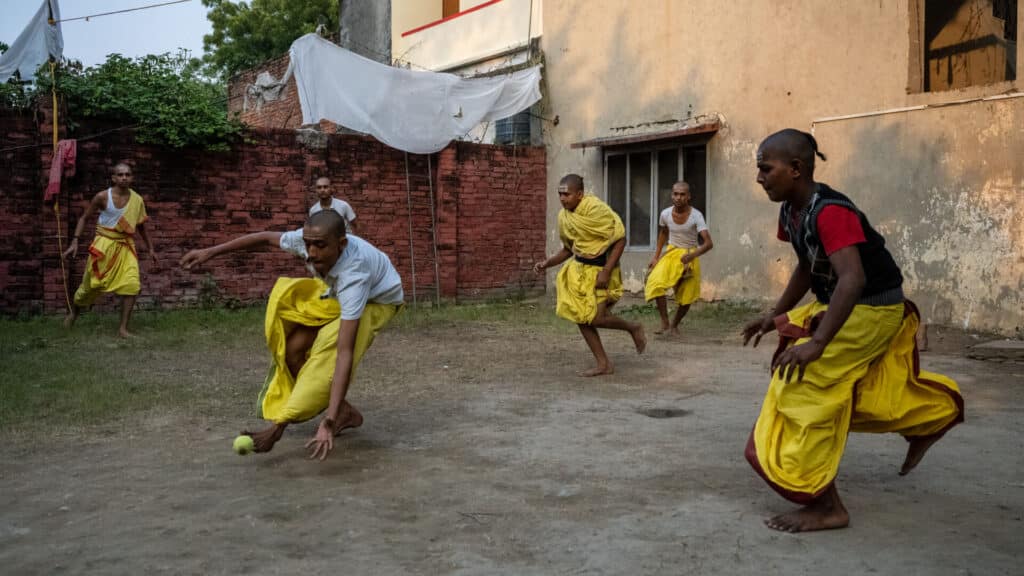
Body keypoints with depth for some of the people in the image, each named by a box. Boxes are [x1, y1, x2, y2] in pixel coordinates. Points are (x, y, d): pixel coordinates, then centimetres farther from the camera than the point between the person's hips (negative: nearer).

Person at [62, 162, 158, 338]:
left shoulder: (137, 200, -1)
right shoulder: (103, 197, -9)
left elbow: (141, 227, 13)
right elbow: (84, 218, 1)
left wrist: (150, 248, 15)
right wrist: (74, 242, -7)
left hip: (126, 246, 2)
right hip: (104, 244, -2)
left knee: (132, 285, -15)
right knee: (90, 285, 9)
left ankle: (123, 328, -7)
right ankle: (73, 313, 40)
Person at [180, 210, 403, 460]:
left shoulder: (353, 276, -45)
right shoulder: (306, 239, -29)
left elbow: (345, 353, -50)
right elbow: (266, 238, -5)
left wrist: (329, 421, -55)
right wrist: (210, 252, -4)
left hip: (378, 301, -6)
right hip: (336, 295, 6)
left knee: (328, 353, -30)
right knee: (293, 348, -13)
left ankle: (281, 425, -19)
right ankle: (344, 413, 1)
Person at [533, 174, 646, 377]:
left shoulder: (596, 209, -20)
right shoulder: (564, 216, 2)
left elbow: (620, 239, -18)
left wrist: (606, 272, -24)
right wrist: (547, 263, 0)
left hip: (599, 270, -7)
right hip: (579, 268, 8)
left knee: (595, 318, -14)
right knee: (581, 316, 4)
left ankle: (633, 328, 14)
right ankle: (603, 364, 14)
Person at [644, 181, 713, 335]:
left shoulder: (696, 216, -22)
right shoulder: (665, 214, -12)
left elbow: (708, 243, -28)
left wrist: (692, 255, -43)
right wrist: (656, 256, 9)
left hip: (690, 256, -2)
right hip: (671, 253, 2)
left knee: (686, 296, 4)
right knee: (656, 283, -22)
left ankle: (674, 325, 28)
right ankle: (665, 323, -15)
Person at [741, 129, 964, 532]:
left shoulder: (830, 212, -30)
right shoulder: (791, 212, -1)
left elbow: (853, 279, -39)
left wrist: (817, 343, -45)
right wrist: (775, 316, 9)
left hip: (871, 310, -9)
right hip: (845, 306, 9)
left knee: (806, 387, -15)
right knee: (866, 394, 24)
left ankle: (825, 506, -5)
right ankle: (932, 420, 54)